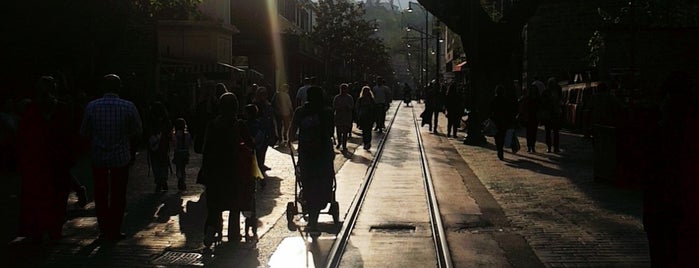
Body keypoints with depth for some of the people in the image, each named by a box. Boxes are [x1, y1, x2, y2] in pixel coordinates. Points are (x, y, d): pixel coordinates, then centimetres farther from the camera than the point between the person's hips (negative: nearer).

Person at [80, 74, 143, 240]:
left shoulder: (92, 106, -7)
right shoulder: (128, 107, -10)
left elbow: (84, 131, 1)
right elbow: (138, 131, -2)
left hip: (98, 157, 1)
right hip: (121, 157, -1)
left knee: (100, 195, 13)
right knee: (118, 196, 8)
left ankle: (104, 230, 16)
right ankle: (115, 231, 10)